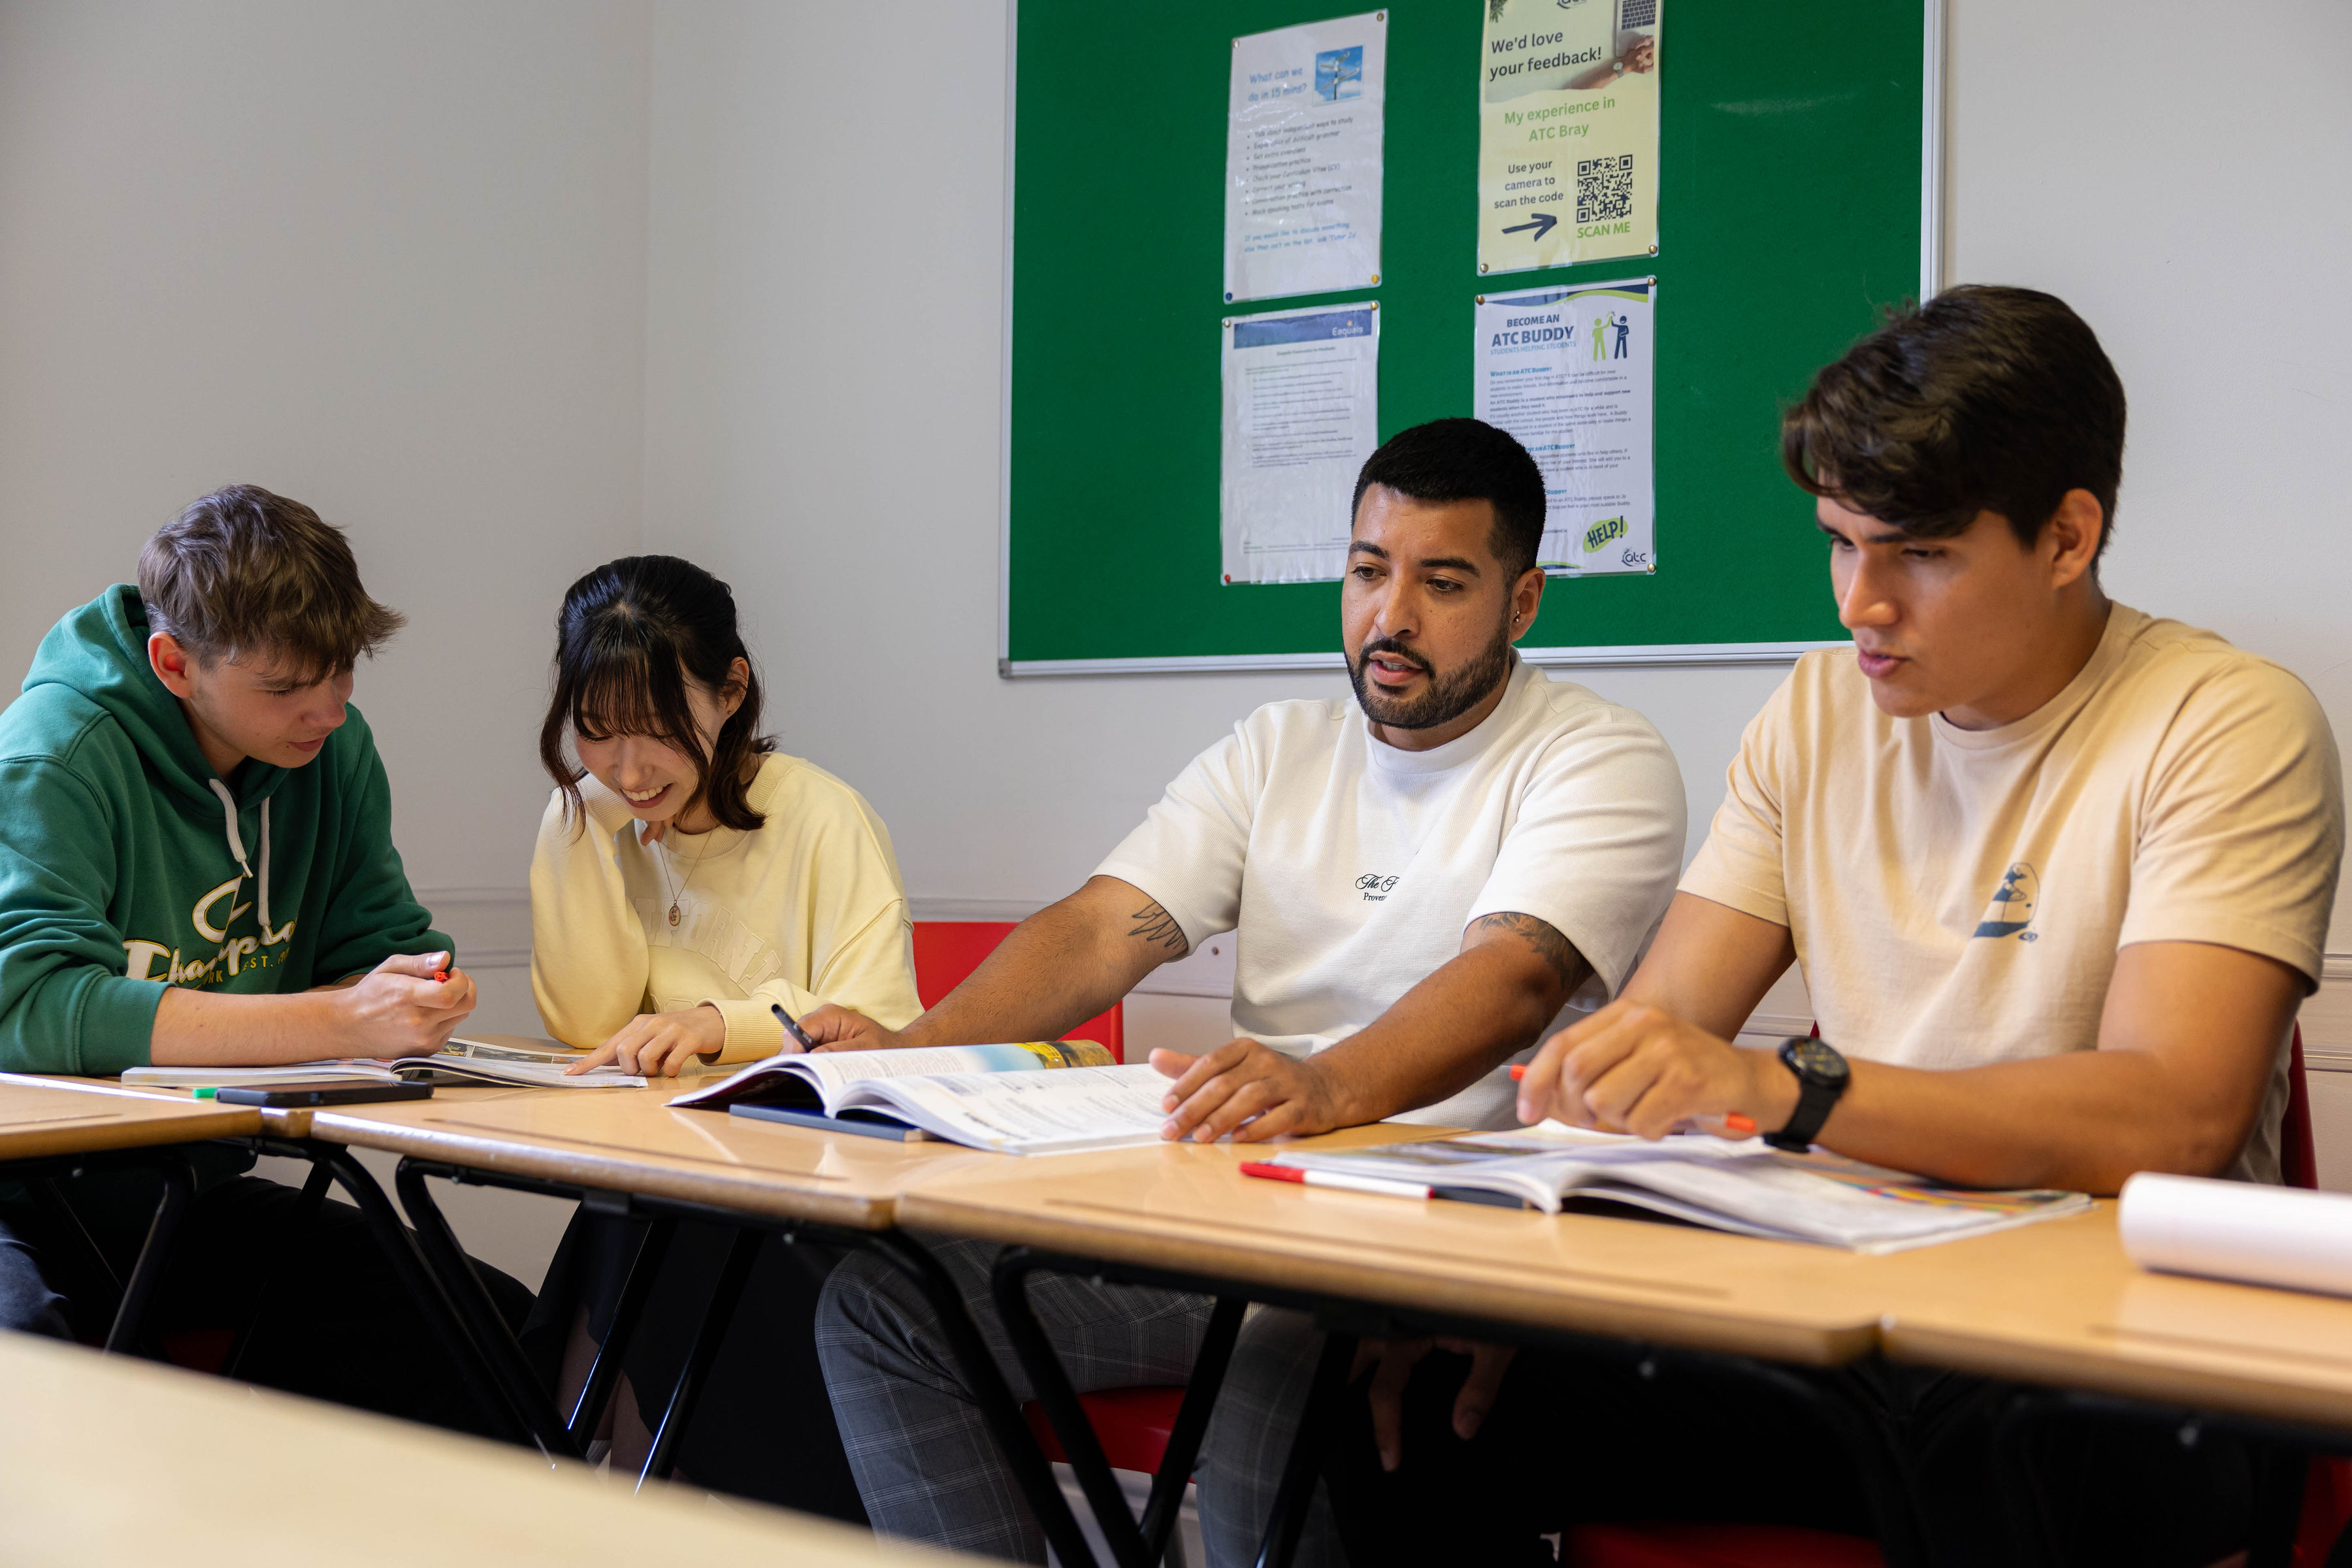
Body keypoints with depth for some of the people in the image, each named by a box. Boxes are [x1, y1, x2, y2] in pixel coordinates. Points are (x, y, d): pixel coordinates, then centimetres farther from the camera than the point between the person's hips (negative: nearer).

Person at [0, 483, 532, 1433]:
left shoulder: (331, 748, 0)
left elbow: (378, 942, 8)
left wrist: (418, 990, -19)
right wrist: (339, 1021, -37)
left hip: (195, 1199, 6)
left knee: (506, 1332, -10)